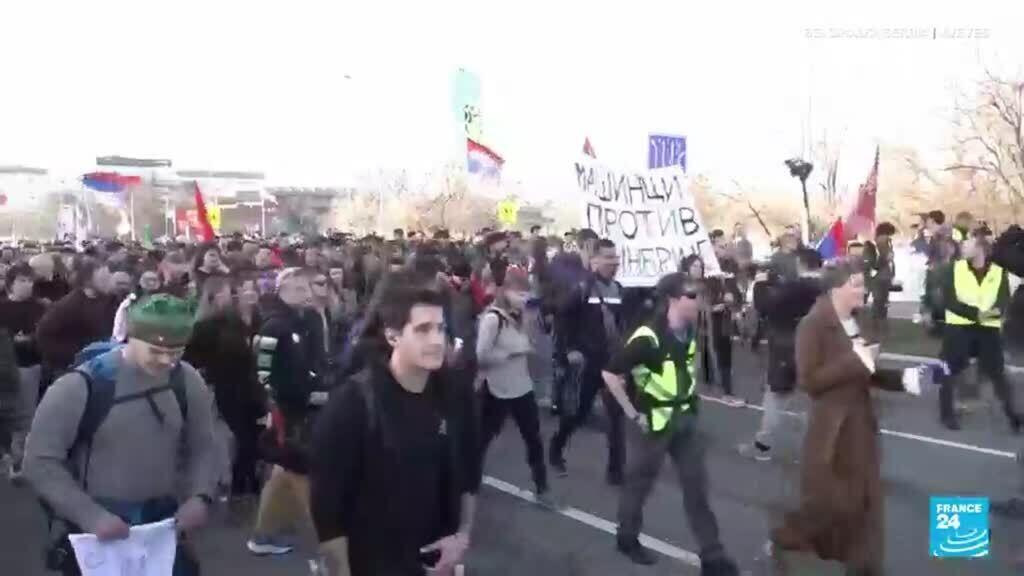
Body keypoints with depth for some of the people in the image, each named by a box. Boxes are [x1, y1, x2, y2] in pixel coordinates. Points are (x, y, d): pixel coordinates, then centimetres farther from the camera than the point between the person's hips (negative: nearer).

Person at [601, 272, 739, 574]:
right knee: (640, 482, 11)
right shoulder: (648, 338, -24)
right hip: (653, 421, -7)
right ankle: (627, 538, 34)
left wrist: (690, 397, 14)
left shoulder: (689, 333, 0)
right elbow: (610, 374, -24)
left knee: (697, 485, 9)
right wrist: (633, 414, -19)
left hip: (684, 418, 7)